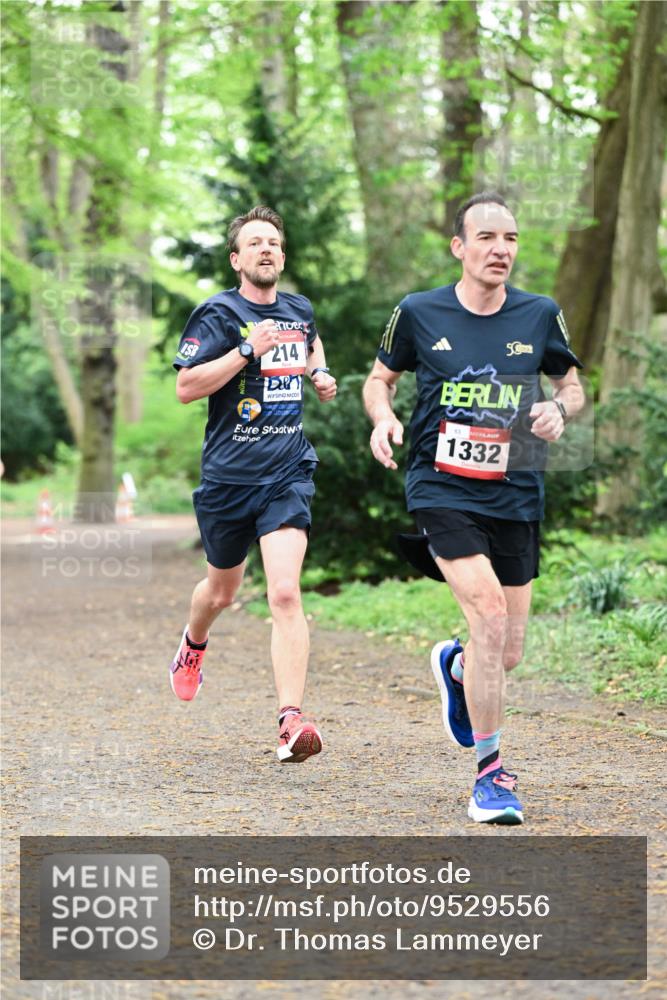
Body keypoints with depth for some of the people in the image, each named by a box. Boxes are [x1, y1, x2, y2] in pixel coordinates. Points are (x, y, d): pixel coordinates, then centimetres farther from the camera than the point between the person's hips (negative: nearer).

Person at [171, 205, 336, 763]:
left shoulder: (300, 310, 9)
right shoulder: (219, 313, -6)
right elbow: (185, 387, -14)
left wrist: (320, 374, 13)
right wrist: (249, 350, -20)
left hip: (288, 473, 1)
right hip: (228, 475, -1)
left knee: (285, 592, -16)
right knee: (223, 590, 18)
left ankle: (291, 719, -21)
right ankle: (194, 644, 54)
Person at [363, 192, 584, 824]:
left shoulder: (540, 316, 3)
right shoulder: (419, 314, -1)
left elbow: (572, 385, 16)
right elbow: (380, 378, 13)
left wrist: (559, 408, -7)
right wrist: (382, 418, -8)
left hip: (515, 497, 3)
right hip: (442, 490, -3)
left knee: (506, 654, 7)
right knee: (489, 613, -23)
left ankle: (453, 666, 46)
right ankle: (490, 770, -10)